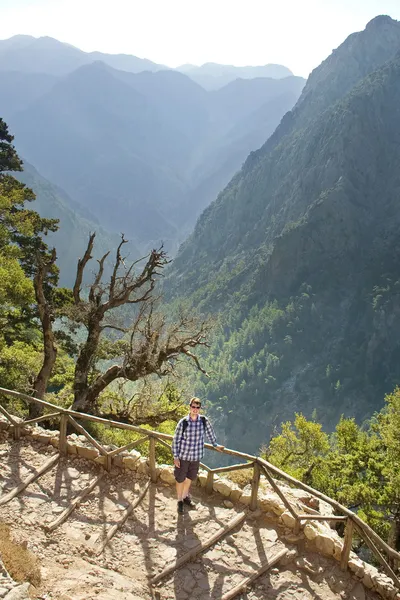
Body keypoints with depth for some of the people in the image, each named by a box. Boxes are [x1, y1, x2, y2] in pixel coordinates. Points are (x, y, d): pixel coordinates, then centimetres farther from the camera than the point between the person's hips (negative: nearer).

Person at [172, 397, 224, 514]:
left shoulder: (204, 421, -11)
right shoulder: (183, 422, -18)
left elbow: (210, 433, 8)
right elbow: (176, 440, -10)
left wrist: (215, 445, 21)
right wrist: (175, 457, -9)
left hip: (196, 456, 3)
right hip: (183, 456, -3)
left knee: (190, 478, 21)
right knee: (180, 479, 10)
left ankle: (185, 496, 45)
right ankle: (180, 501, 31)